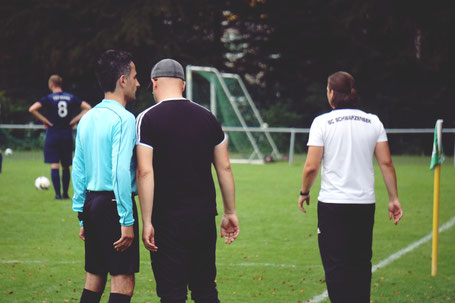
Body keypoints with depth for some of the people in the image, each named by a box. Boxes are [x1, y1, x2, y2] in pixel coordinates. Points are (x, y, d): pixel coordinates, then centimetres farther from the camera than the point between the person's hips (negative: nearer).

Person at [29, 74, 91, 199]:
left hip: (52, 134, -3)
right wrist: (76, 119, 3)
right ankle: (65, 193, 14)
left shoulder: (49, 98, -5)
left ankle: (58, 193, -8)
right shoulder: (71, 97, 5)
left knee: (54, 165, -2)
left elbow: (32, 109, -17)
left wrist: (44, 120, -8)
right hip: (67, 135, 3)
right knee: (66, 166, 12)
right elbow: (88, 108, 4)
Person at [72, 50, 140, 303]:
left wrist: (83, 216, 20)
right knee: (123, 282, -6)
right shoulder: (123, 119, -12)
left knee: (94, 279, 13)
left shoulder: (87, 119, 12)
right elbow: (121, 171, -19)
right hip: (114, 203, -8)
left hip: (92, 203, 8)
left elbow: (78, 171, 15)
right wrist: (127, 220, -18)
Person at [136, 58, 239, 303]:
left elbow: (145, 172, -13)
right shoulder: (207, 117, 7)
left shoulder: (147, 119, -6)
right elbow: (224, 168, 10)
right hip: (204, 217, 4)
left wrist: (147, 222, -12)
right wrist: (230, 212, 17)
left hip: (168, 220, -4)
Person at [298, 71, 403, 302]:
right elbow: (386, 163, 3)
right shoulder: (373, 122, 5)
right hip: (365, 204, 3)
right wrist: (393, 199, 8)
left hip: (332, 204, -3)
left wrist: (304, 192, 8)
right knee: (361, 262, 13)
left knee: (335, 264, 0)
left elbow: (311, 167, -9)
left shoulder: (322, 122, -5)